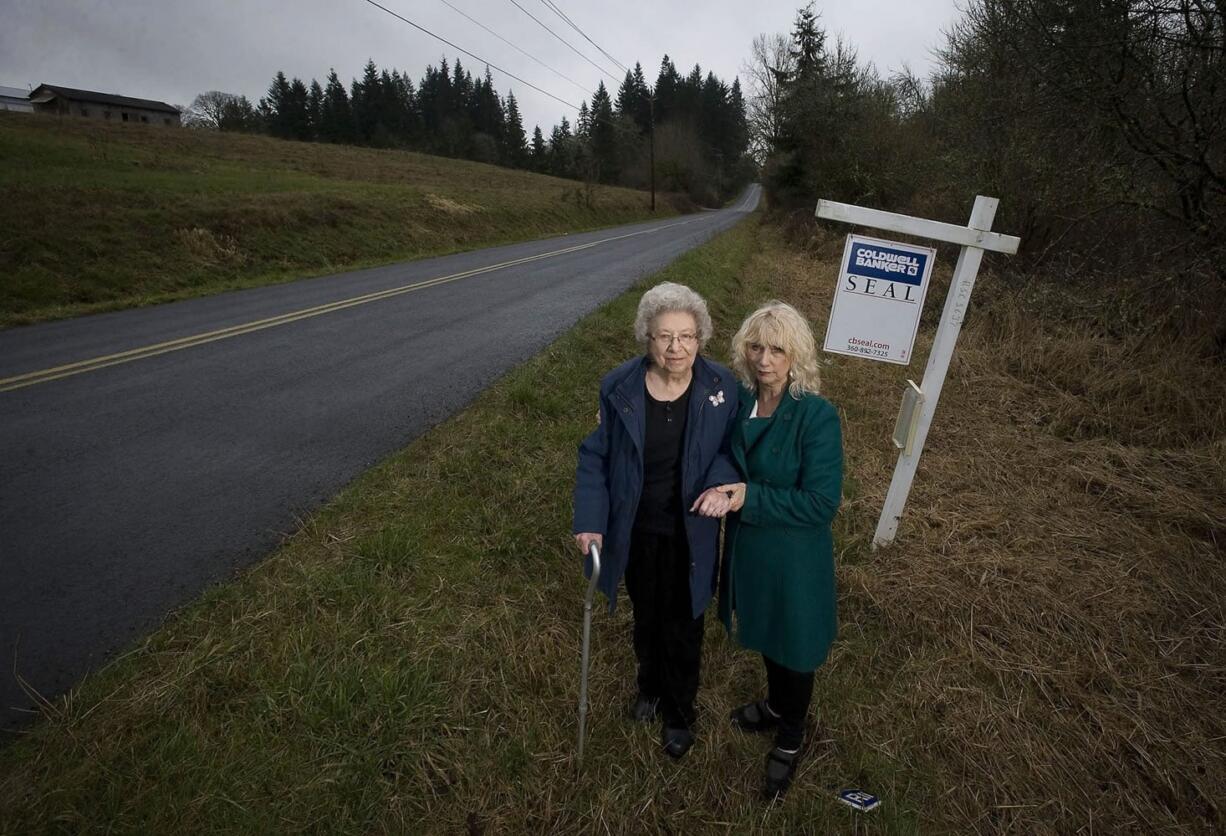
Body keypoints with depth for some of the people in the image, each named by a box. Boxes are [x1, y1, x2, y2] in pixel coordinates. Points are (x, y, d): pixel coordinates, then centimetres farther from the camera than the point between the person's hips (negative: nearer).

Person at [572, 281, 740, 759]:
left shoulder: (721, 386, -17)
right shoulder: (619, 388, -17)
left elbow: (732, 446, -3)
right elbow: (596, 457, -8)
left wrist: (722, 483, -24)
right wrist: (590, 522, -15)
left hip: (690, 536, -1)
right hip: (637, 533, 1)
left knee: (683, 628, 18)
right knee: (646, 617, 26)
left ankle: (679, 711, 47)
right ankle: (651, 685, 57)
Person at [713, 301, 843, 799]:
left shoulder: (817, 416, -24)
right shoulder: (738, 402, -8)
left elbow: (822, 503, -24)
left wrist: (750, 498, -27)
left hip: (794, 558, -5)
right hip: (747, 548, 5)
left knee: (794, 649, 17)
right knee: (766, 638, 27)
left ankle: (790, 740, 43)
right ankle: (776, 706, 55)